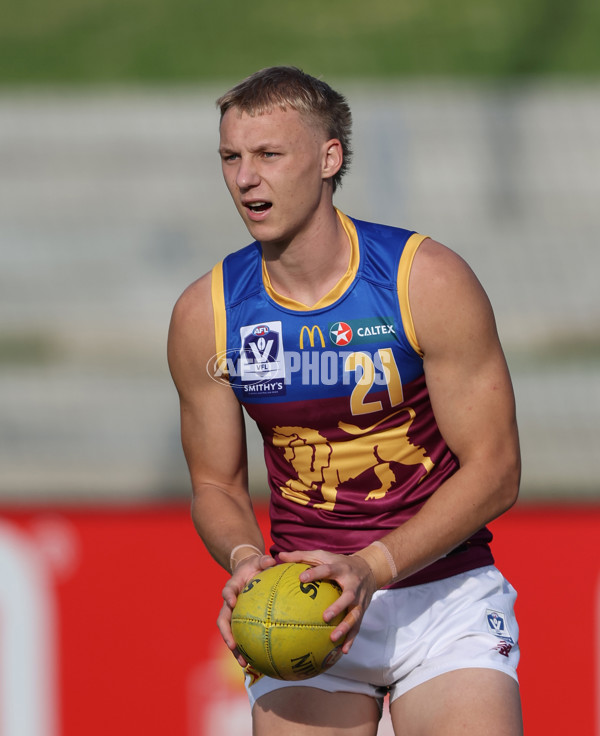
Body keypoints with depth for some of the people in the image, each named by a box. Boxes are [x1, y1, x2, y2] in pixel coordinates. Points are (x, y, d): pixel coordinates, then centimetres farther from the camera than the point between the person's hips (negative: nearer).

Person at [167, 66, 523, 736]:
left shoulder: (428, 281, -11)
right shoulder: (204, 316, -2)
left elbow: (493, 472, -10)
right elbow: (216, 485, 9)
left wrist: (371, 568, -22)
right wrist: (244, 559, -15)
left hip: (442, 597, -2)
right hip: (306, 603, 2)